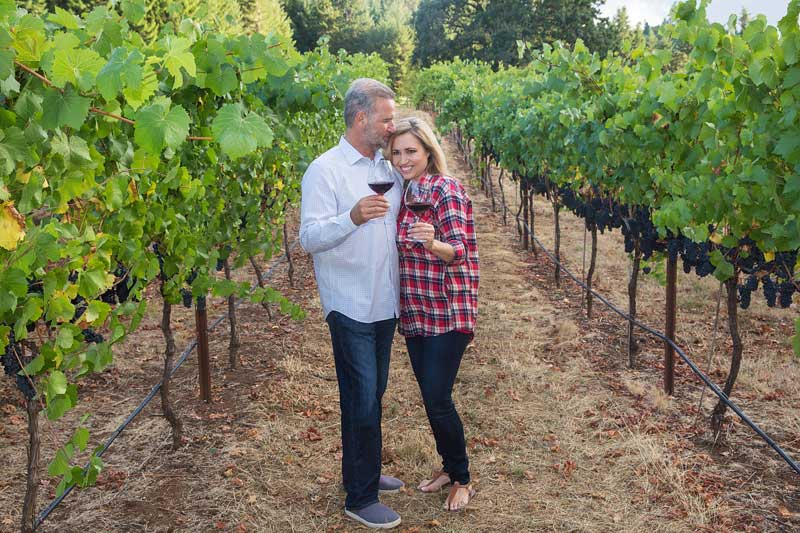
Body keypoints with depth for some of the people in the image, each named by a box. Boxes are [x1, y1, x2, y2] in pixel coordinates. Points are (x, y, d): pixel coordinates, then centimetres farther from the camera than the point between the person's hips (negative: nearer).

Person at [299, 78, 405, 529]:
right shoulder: (325, 170, -11)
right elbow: (309, 238, -19)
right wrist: (352, 217, -34)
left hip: (386, 303, 7)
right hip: (351, 306, -7)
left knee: (374, 395, 17)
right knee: (363, 402, -3)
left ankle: (366, 472, 33)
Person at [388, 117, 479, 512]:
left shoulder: (446, 190, -13)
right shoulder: (401, 192, 9)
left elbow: (460, 251, -24)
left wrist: (433, 243, -41)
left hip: (447, 312, -7)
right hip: (414, 312, 7)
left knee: (438, 400, -6)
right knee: (430, 396, 14)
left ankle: (462, 480, 15)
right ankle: (449, 467, 32)